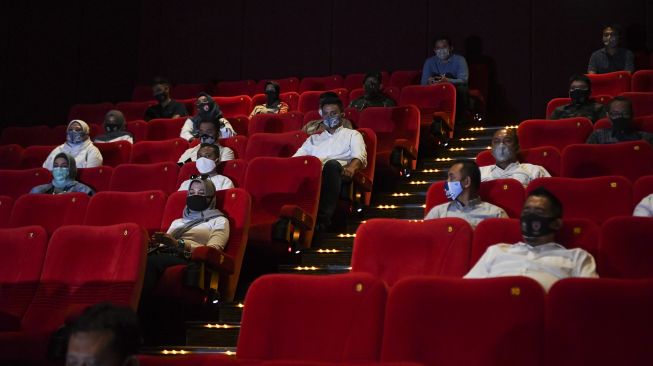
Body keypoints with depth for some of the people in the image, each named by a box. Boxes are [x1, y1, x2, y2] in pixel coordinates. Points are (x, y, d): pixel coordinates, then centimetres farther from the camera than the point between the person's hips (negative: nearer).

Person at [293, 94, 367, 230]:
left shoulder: (352, 135, 24)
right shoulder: (314, 138, 35)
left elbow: (360, 157, 4)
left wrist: (352, 168, -21)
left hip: (338, 172, -3)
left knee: (332, 164, -39)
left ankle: (323, 217, -48)